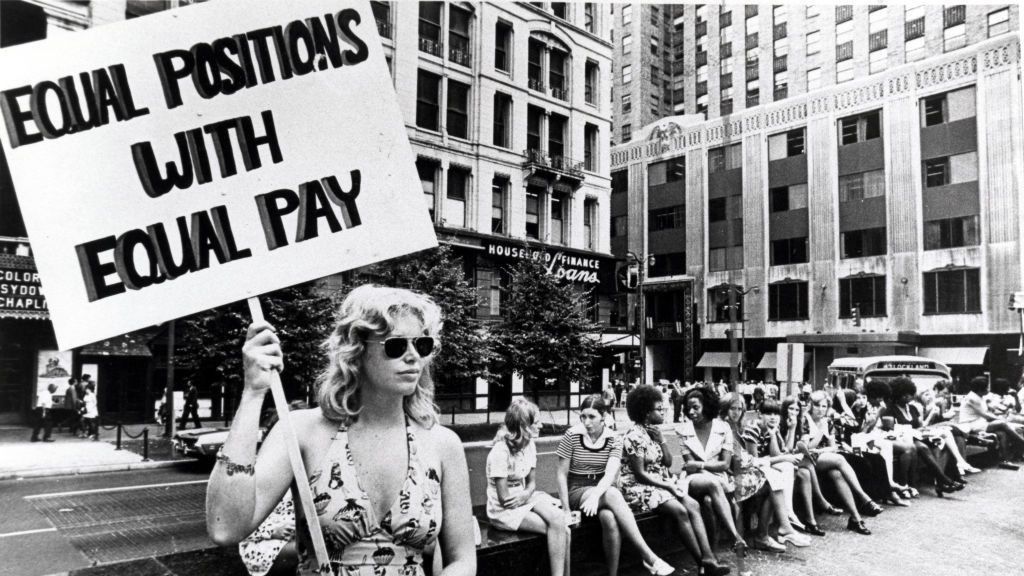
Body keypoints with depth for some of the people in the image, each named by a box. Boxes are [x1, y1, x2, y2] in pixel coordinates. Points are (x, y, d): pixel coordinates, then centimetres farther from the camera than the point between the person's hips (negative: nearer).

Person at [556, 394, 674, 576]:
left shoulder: (613, 441, -3)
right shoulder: (571, 436, -8)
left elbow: (611, 473, -17)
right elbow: (562, 474, -4)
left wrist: (596, 494, -37)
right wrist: (566, 509, -10)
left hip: (602, 489, 2)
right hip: (576, 489, -2)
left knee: (610, 518, -36)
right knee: (613, 494, -34)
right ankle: (649, 557, -34)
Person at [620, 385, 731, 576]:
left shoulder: (654, 431, 11)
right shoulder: (634, 436, -16)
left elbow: (668, 463, 8)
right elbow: (640, 474, -18)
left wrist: (660, 440, -5)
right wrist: (668, 487, -16)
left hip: (663, 483, 9)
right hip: (641, 488, -8)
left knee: (693, 505, -13)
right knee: (680, 511, -25)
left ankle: (708, 558, -21)